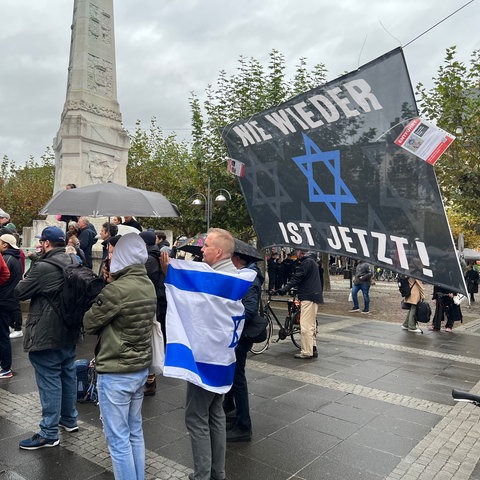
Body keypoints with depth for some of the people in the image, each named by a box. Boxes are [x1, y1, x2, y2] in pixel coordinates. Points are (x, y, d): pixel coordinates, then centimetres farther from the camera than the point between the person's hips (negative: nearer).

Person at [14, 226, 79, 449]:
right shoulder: (73, 262, 5)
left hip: (47, 334, -8)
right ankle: (69, 419, 34)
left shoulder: (44, 267, -21)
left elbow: (19, 292, -12)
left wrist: (24, 281, 10)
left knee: (49, 381, 1)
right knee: (68, 375, 19)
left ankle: (49, 433, 11)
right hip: (69, 331, 8)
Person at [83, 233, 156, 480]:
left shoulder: (116, 290, -22)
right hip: (141, 369, 8)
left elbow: (89, 323, -9)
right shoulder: (149, 286, 2)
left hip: (115, 373, -8)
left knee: (118, 439, 6)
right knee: (135, 432, 20)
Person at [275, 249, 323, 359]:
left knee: (305, 326, -8)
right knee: (311, 325, 16)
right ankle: (313, 349, 22)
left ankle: (306, 352, -5)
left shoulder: (307, 262, -12)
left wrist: (285, 289, -21)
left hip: (308, 297, -11)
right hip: (313, 296, 11)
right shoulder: (311, 261, 20)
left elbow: (297, 278, -19)